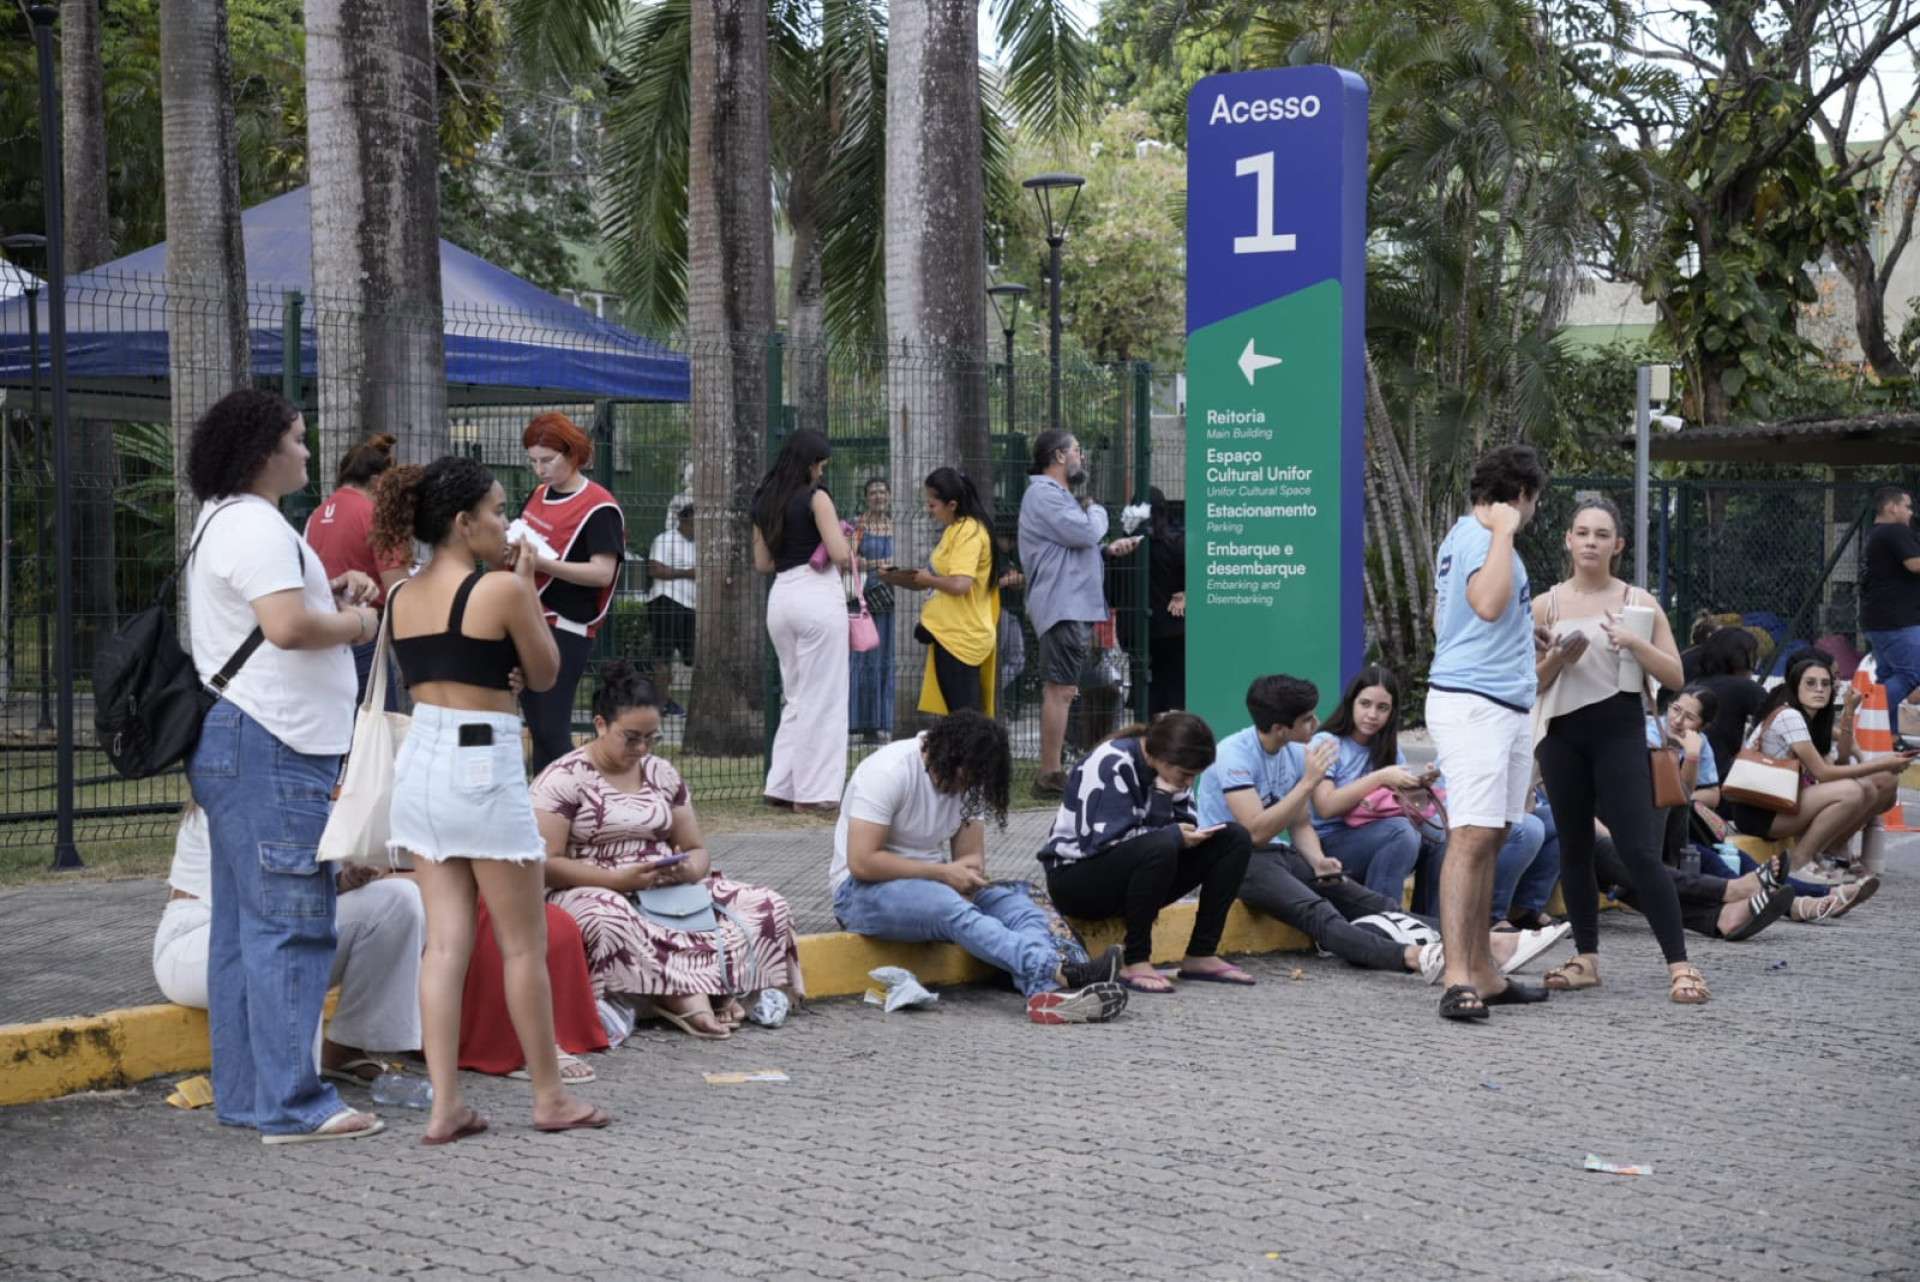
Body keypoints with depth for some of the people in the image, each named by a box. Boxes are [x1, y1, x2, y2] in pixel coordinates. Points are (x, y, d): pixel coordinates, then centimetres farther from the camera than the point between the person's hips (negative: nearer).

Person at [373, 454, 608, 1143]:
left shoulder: (401, 598, 8)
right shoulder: (501, 589, -12)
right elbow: (544, 674, 0)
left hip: (420, 758, 7)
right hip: (482, 765, -6)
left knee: (446, 942, 7)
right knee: (524, 945, 6)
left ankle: (445, 1105, 5)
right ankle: (550, 1097, 16)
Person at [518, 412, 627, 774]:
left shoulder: (599, 506, -11)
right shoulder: (538, 495, 13)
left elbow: (603, 572, -19)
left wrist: (542, 563, -27)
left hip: (565, 629, -8)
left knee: (551, 730, -12)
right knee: (537, 727, 9)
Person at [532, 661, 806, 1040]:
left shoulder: (663, 774, 15)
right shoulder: (563, 779, -4)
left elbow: (697, 851, 17)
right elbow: (545, 864, -13)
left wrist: (687, 870, -9)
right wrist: (619, 880, -22)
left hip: (666, 893, 6)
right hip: (593, 892, -5)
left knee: (768, 906, -15)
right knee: (610, 919, -44)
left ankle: (715, 991, -31)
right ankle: (684, 997, -38)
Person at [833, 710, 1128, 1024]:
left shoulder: (968, 778, 5)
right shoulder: (889, 772, -16)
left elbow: (972, 858, 5)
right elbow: (861, 861, -23)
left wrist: (967, 876, -20)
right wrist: (943, 873, -21)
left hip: (931, 884, 7)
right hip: (863, 890, -7)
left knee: (1018, 906, -20)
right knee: (950, 908, -36)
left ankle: (1045, 990, -51)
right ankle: (1056, 972, -55)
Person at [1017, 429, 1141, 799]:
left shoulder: (1056, 494, 24)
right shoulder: (1044, 495, -12)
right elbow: (1086, 532, -19)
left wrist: (1109, 549, 14)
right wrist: (1096, 511, 2)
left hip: (1072, 606, 11)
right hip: (1063, 608, -11)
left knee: (1059, 690, 11)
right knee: (1060, 689, -13)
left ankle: (1051, 773, 14)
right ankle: (1050, 776, -14)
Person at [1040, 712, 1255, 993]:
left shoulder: (1169, 772, 3)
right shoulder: (1113, 765, -21)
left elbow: (1186, 828, -2)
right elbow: (1102, 840, -26)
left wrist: (1166, 793, -20)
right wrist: (1175, 836, -22)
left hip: (1137, 868, 8)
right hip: (1077, 879, -8)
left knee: (1234, 838, -6)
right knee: (1160, 846, -38)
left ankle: (1201, 955, -7)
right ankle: (1135, 962, -26)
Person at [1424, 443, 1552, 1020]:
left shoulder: (1464, 535, 20)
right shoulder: (1479, 535, -12)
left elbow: (1442, 618, 28)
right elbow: (1488, 604, -28)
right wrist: (1504, 532, -22)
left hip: (1506, 707, 11)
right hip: (1473, 705, -11)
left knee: (1489, 838, 11)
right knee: (1472, 837, -17)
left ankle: (1481, 973, 16)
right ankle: (1458, 978, -22)